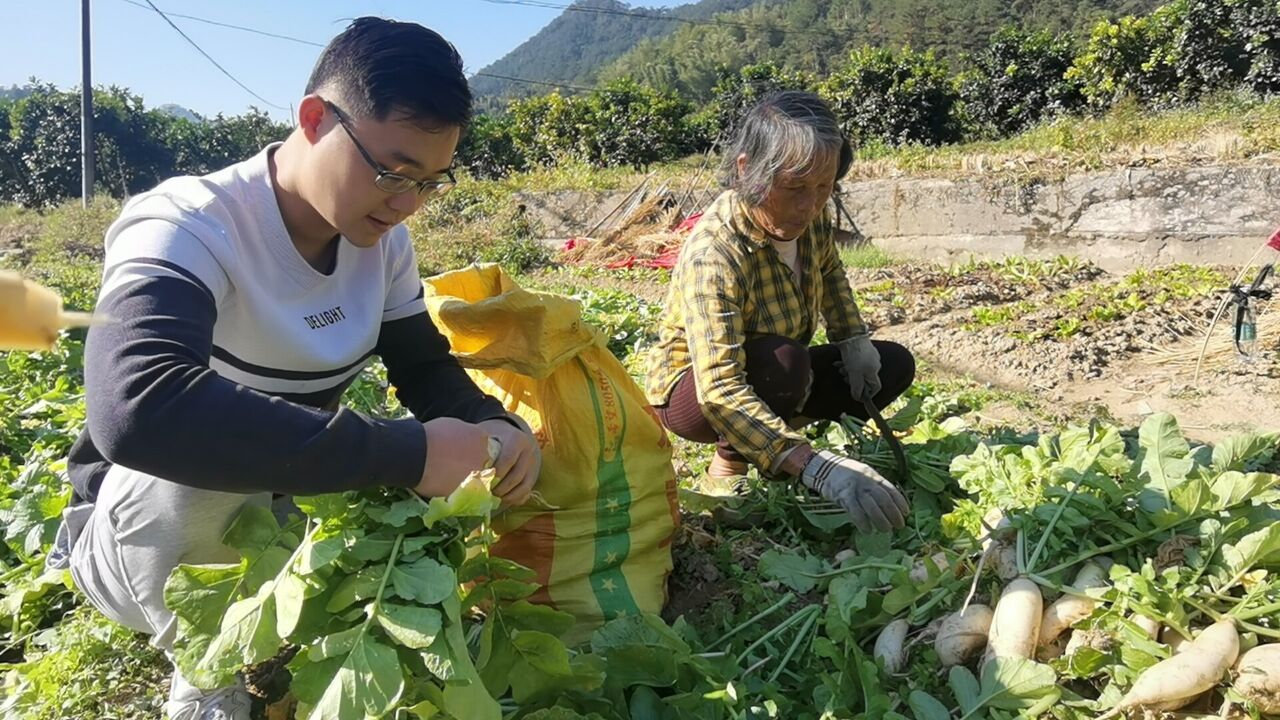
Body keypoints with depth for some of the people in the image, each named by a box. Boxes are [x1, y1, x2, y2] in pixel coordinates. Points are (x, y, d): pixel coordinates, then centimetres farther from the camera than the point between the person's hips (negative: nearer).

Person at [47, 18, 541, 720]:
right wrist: (406, 453, -46)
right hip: (140, 532, -6)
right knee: (197, 469, -37)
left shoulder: (380, 239, -8)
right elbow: (138, 409, -47)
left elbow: (426, 368, 2)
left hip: (284, 513, 6)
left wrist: (496, 429, -21)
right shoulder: (187, 229, -29)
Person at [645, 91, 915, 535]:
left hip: (774, 379, 8)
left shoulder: (809, 218, -13)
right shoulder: (713, 255, -36)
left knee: (895, 366, 1)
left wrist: (854, 339, -4)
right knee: (782, 360, -36)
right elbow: (720, 392, -45)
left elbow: (829, 271, 12)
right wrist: (816, 467, -54)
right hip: (689, 394, -7)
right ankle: (729, 464, -9)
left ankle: (765, 437, 6)